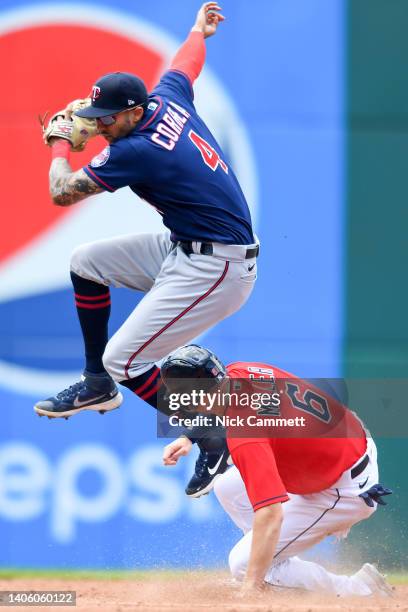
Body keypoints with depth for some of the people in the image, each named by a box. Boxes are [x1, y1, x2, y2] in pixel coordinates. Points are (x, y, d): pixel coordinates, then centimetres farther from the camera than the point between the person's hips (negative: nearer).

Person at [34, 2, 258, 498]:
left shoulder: (136, 150, -24)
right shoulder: (168, 98, 0)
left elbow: (62, 193, -16)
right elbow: (187, 61, 24)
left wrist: (60, 143, 3)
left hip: (215, 270, -11)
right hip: (183, 248, 11)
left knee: (124, 361, -13)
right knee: (87, 261, 16)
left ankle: (214, 443, -3)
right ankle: (98, 384, 27)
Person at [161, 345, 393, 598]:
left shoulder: (245, 439, -34)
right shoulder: (239, 372, -10)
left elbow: (270, 514, -40)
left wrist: (250, 589, -40)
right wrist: (190, 438, 3)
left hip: (344, 493, -9)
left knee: (243, 565, -4)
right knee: (228, 486, 19)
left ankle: (358, 589, -3)